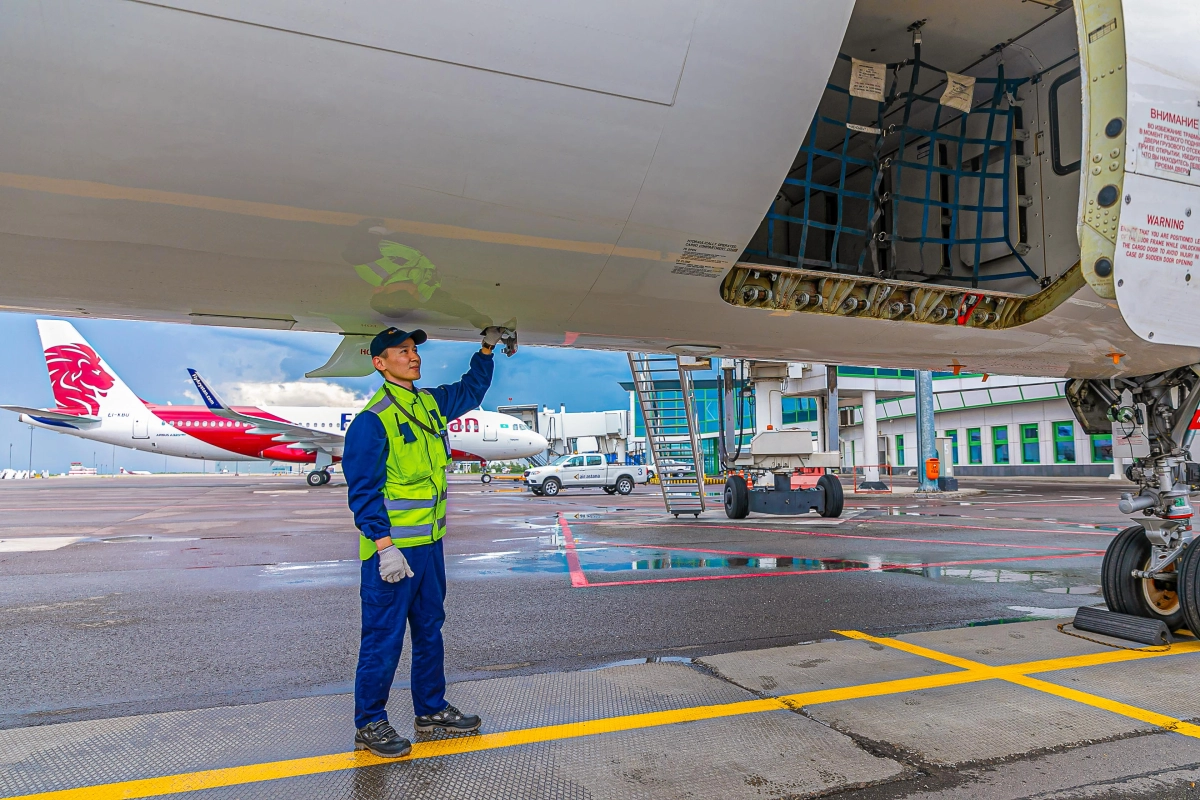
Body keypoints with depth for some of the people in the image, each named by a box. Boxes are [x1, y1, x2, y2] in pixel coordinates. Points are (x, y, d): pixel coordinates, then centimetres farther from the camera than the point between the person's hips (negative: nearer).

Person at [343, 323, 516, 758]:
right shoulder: (372, 420, -14)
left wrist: (487, 349, 21)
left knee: (430, 629, 18)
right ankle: (369, 725, 20)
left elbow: (470, 391, 30)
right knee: (384, 638, 3)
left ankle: (431, 708, 33)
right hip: (392, 550, -8)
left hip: (429, 544, 8)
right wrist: (384, 547, -21)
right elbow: (363, 491, -16)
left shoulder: (431, 403, 9)